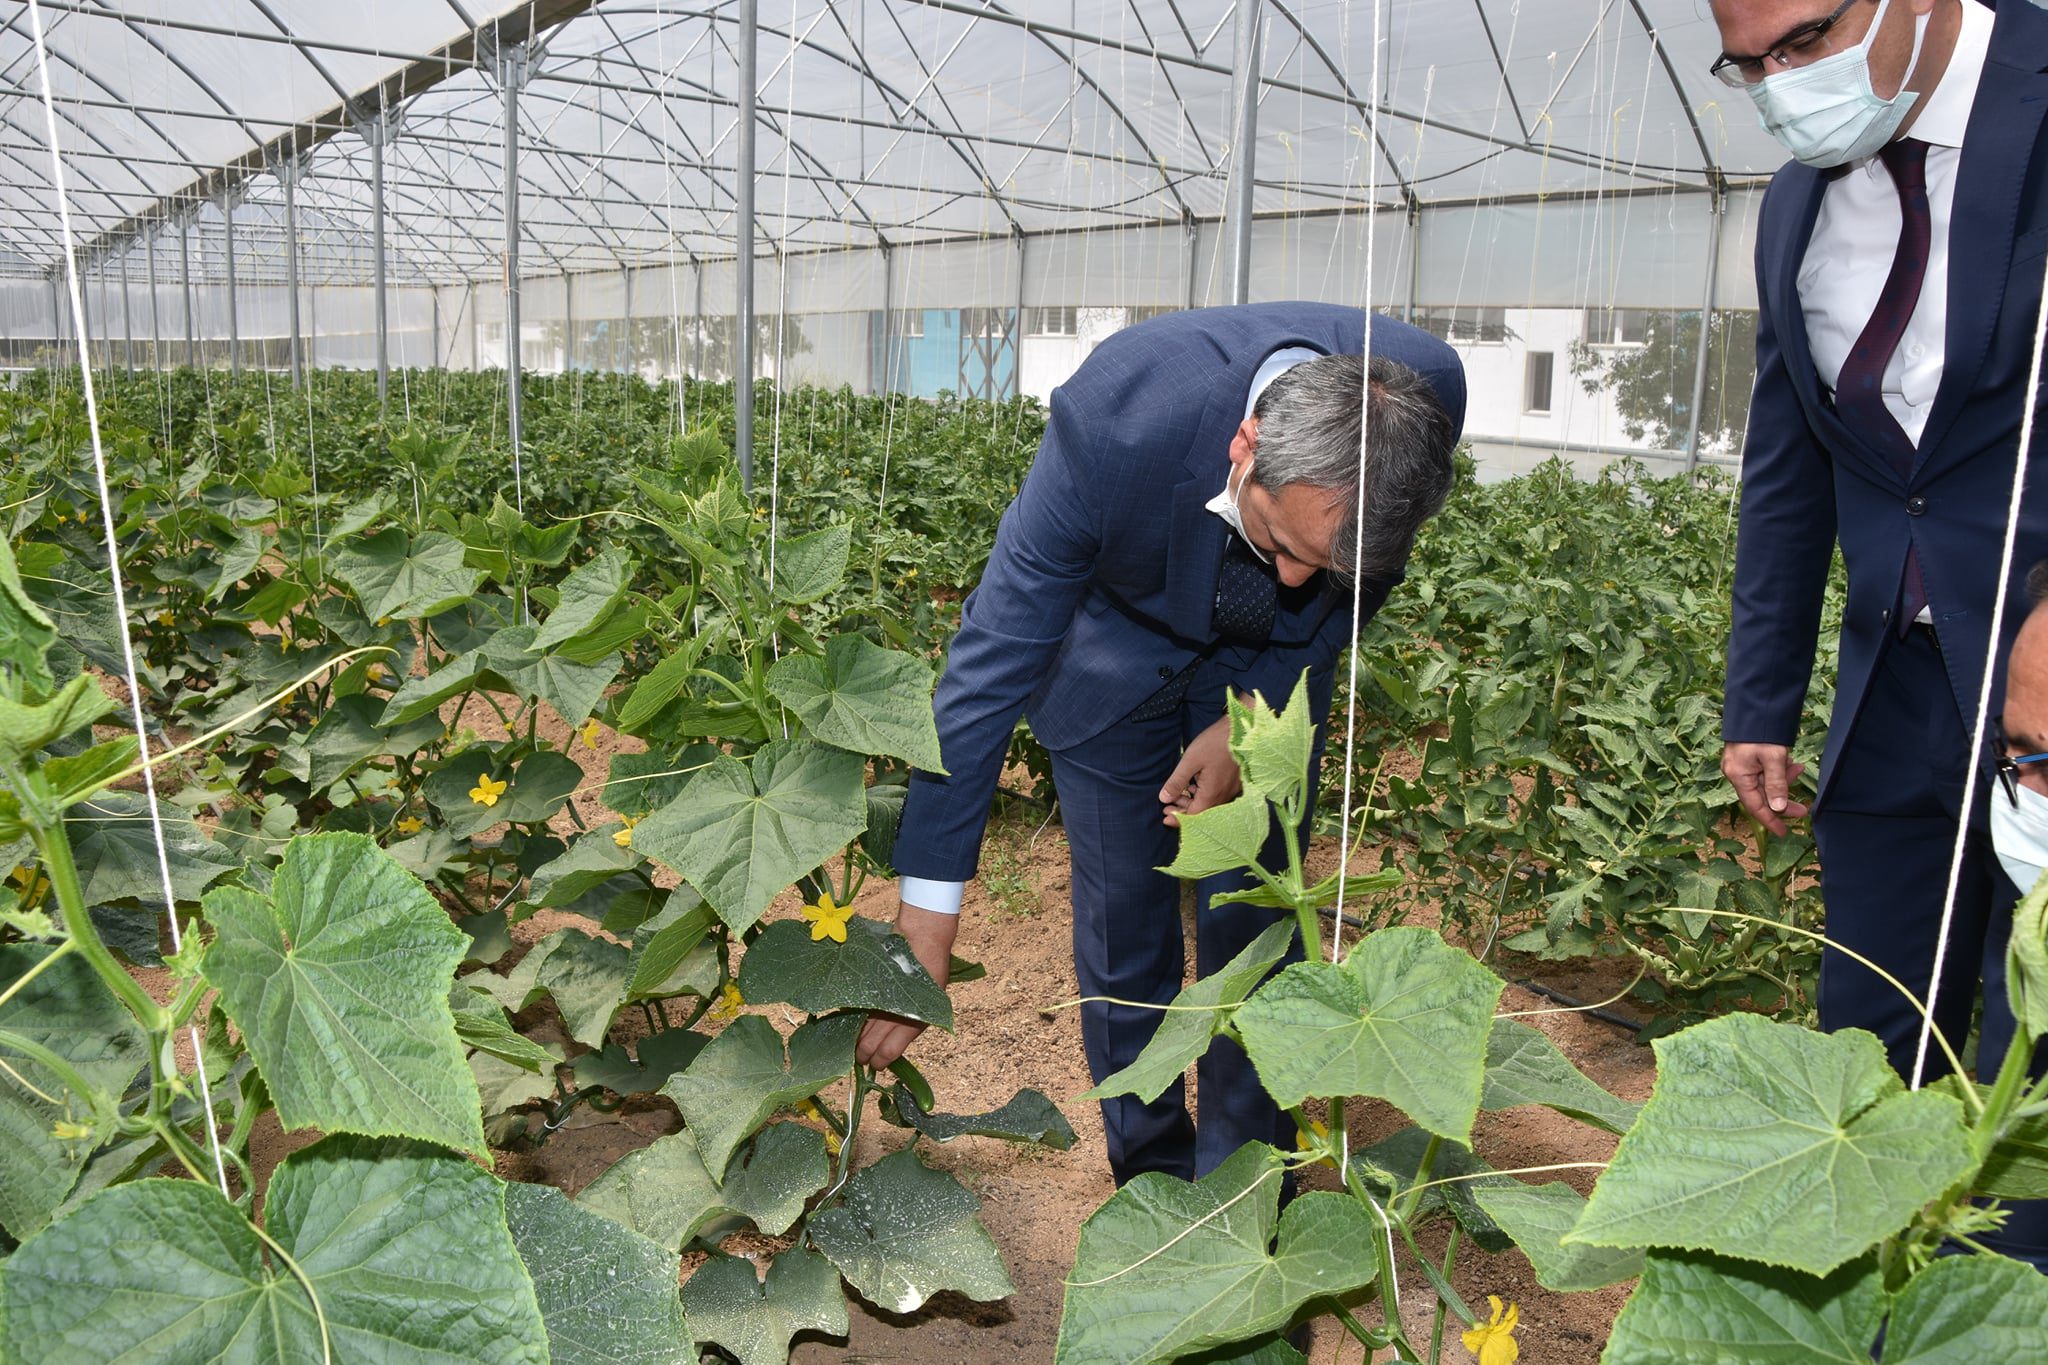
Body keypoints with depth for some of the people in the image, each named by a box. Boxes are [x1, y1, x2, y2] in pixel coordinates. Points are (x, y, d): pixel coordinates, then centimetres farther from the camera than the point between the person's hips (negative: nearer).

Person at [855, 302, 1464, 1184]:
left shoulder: (1427, 395, -31)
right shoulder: (1117, 418, -39)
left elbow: (1364, 578, -7)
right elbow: (991, 663, -33)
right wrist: (926, 912, -31)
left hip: (1273, 660, 2)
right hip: (1117, 642, -1)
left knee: (1253, 928, 0)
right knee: (1123, 933, 3)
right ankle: (1150, 1182, 26)